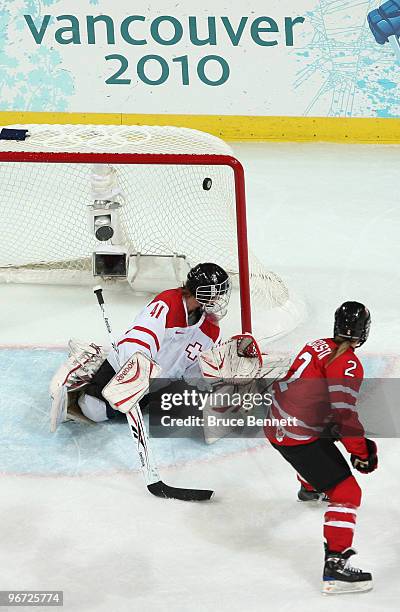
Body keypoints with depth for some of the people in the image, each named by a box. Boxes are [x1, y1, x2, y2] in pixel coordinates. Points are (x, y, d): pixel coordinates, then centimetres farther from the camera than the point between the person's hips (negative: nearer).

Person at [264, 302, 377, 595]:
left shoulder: (318, 346, 10)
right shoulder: (348, 364, -15)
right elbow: (344, 412, -25)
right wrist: (361, 452, -15)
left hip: (277, 425, 9)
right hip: (301, 437, -9)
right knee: (346, 492, -10)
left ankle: (310, 487, 73)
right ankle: (336, 565, -19)